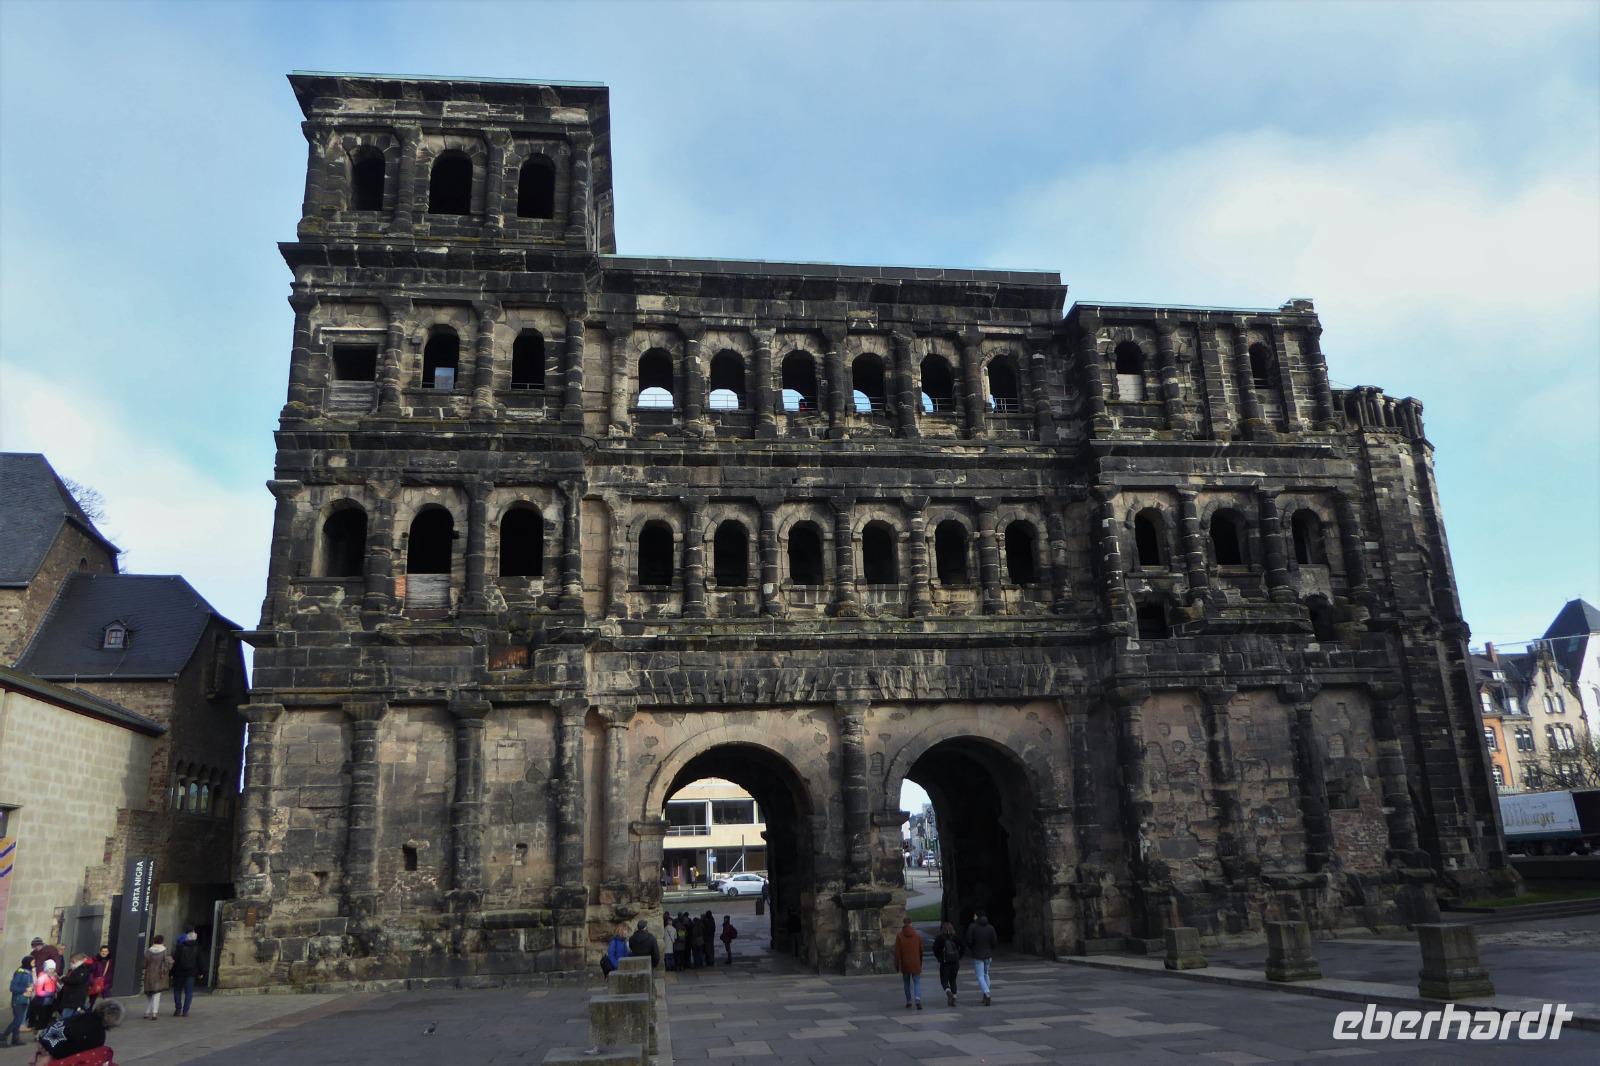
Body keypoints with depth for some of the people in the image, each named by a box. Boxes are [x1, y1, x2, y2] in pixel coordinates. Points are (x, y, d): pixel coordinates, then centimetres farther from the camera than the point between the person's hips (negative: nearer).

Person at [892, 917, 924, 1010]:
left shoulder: (899, 936, -6)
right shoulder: (917, 935, -2)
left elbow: (897, 951, -8)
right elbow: (921, 950, 5)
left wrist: (897, 964, -1)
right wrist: (921, 963, 19)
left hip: (905, 964, 0)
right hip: (916, 964, 0)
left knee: (907, 983, 16)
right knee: (917, 982, 3)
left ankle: (909, 1002, 20)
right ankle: (918, 1000, -18)